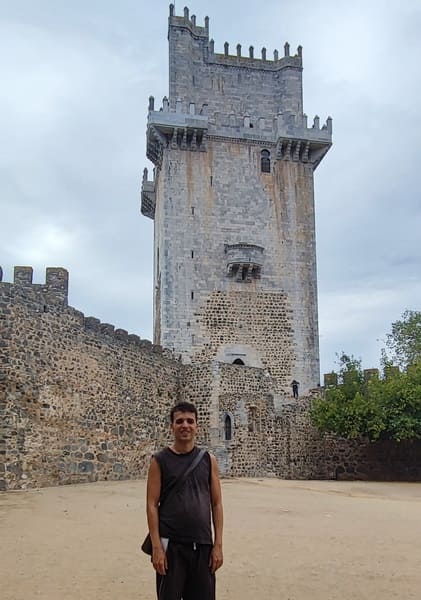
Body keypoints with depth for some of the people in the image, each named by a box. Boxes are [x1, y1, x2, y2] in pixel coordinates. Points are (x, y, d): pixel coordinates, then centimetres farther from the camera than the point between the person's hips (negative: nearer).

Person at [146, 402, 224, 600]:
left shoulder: (208, 460, 4)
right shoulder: (160, 461, -2)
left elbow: (216, 504, 5)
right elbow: (152, 505, -5)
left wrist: (218, 544, -1)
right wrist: (156, 547, -11)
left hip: (203, 545, 2)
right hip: (171, 544, -2)